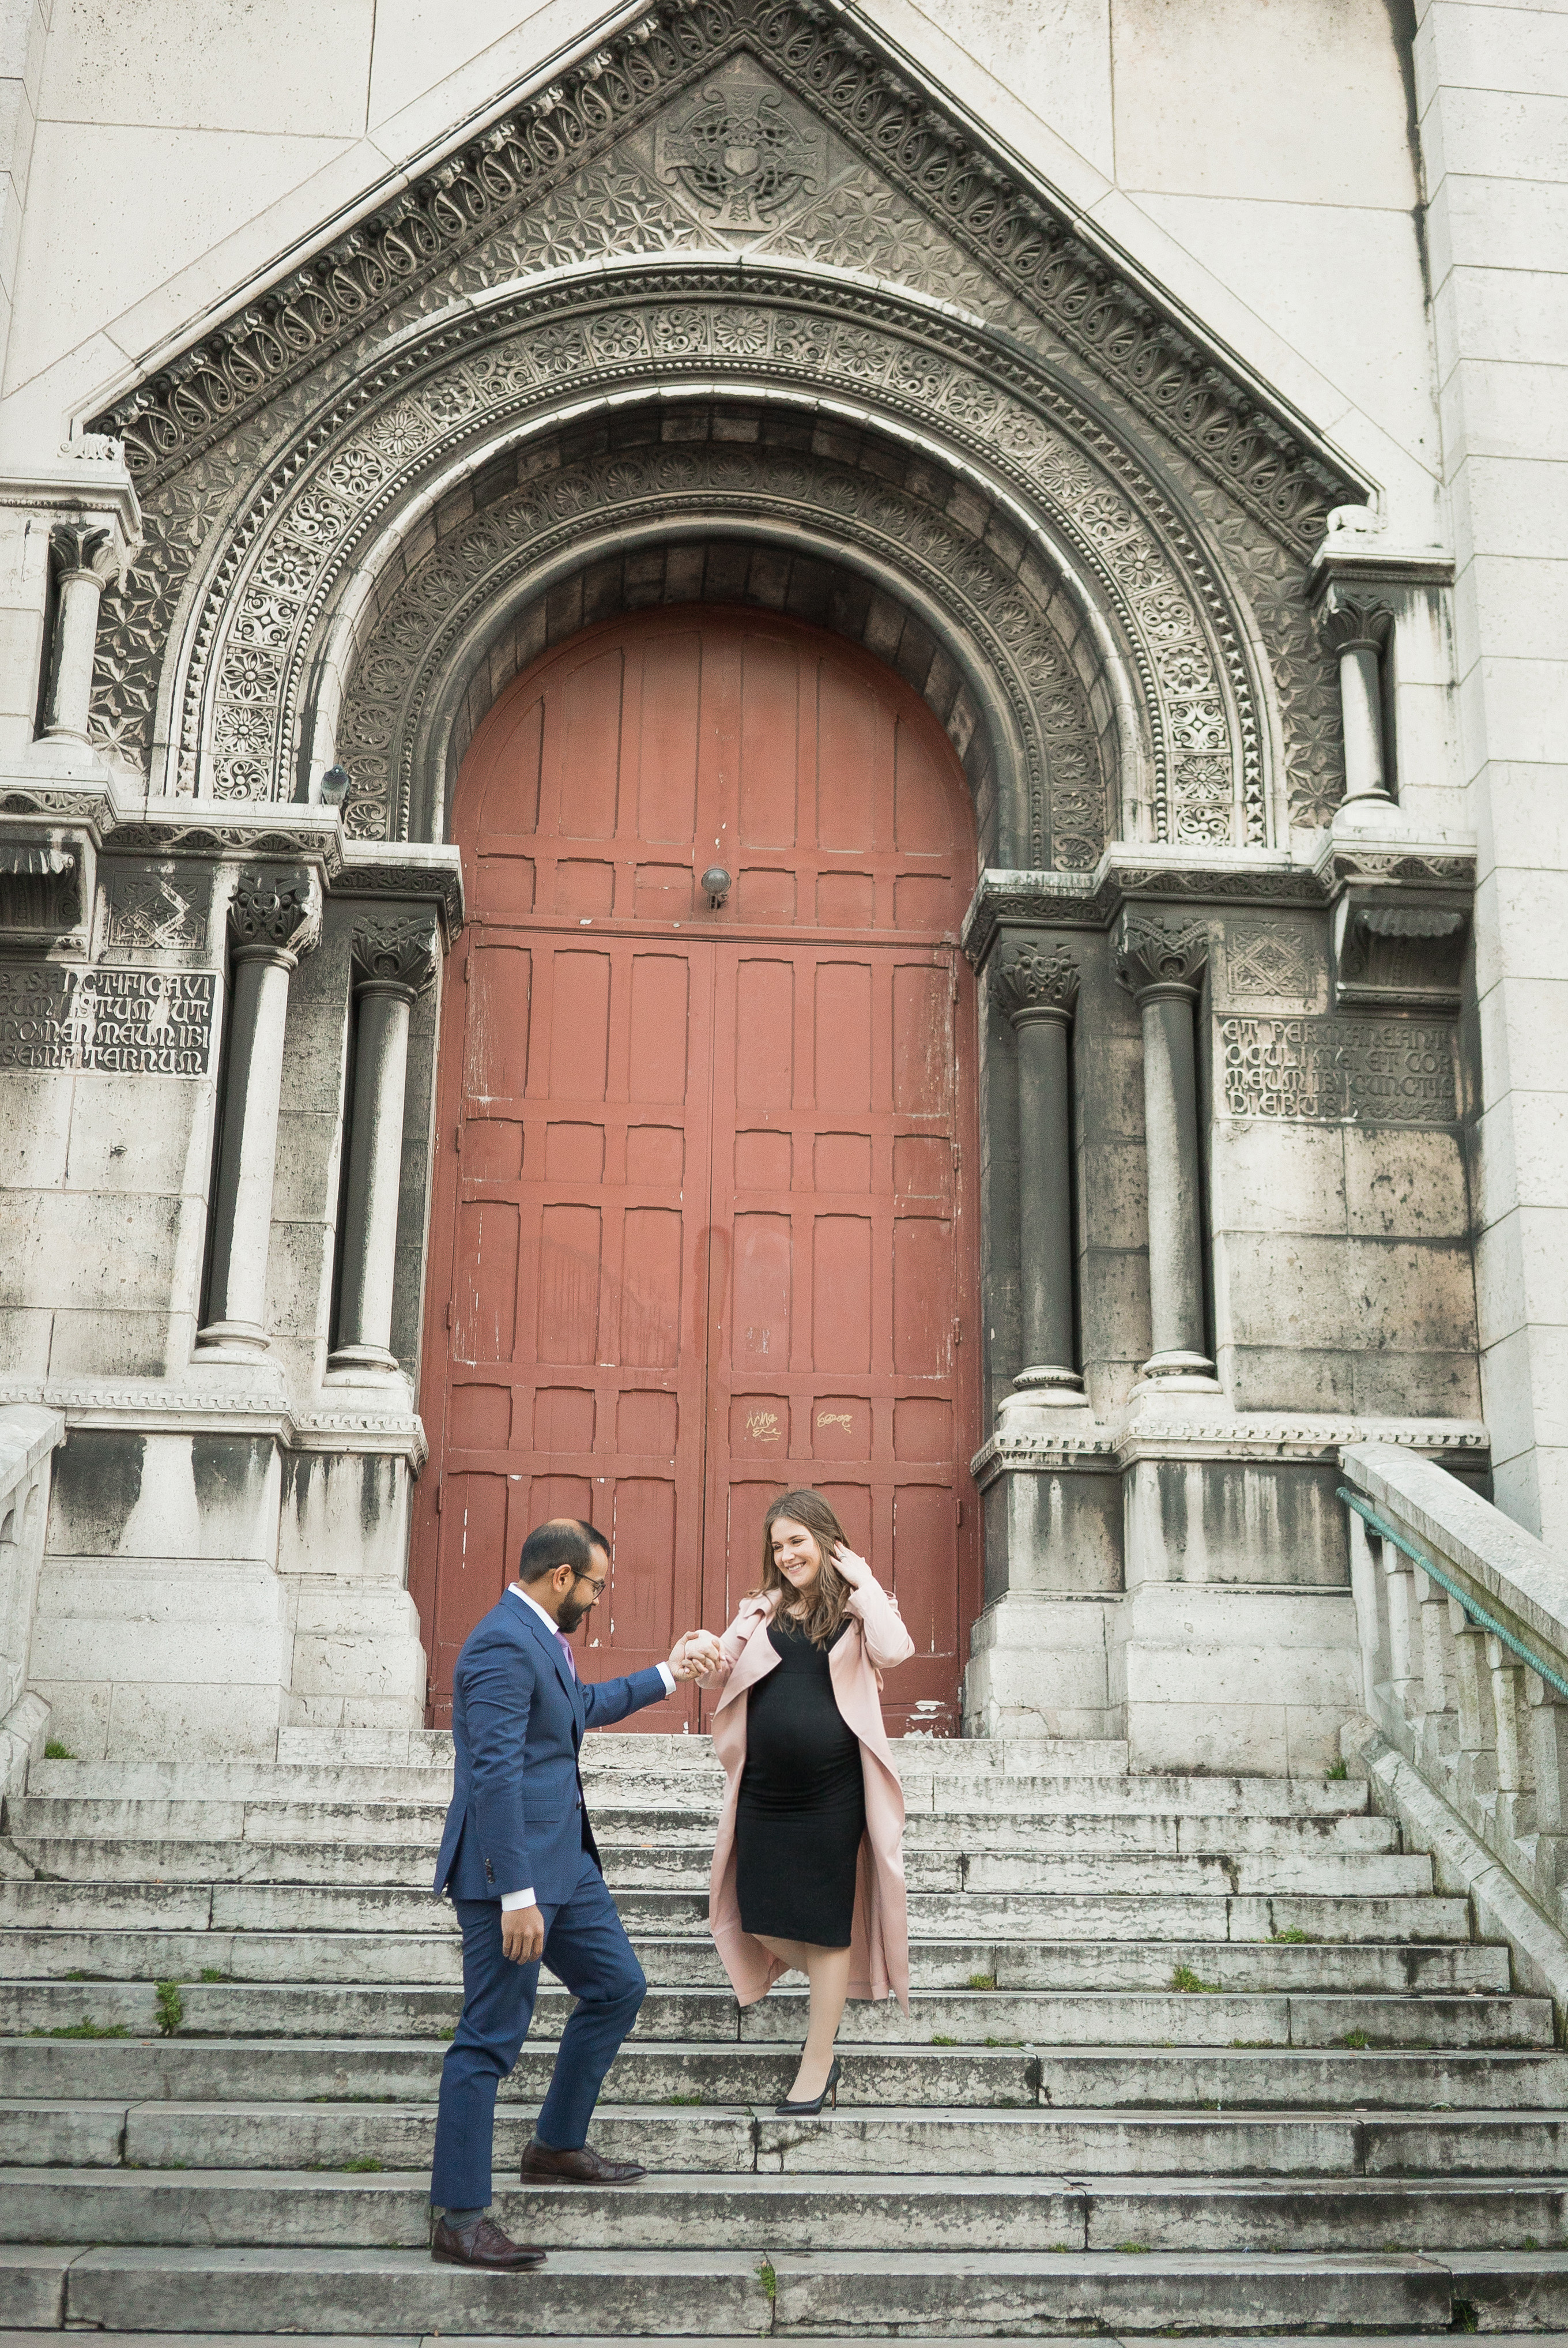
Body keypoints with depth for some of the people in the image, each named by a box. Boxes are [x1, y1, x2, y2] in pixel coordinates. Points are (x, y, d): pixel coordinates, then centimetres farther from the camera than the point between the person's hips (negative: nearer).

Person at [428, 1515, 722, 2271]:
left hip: (564, 1858, 11)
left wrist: (667, 1674, 35)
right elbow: (495, 1776, -25)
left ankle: (557, 2146, 32)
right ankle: (458, 2219, 4)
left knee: (618, 1987, 18)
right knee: (491, 2036, -5)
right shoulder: (502, 1646, -20)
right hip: (512, 1868, -11)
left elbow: (583, 1706, 32)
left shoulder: (539, 1639, 12)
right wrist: (517, 1895, -26)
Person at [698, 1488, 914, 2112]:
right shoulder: (765, 1610, 11)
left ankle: (818, 2062, 15)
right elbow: (718, 1674, 9)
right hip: (764, 1788, 4)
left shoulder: (855, 1609, 0)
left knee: (825, 1923, 3)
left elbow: (894, 1650, -20)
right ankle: (828, 1984, 35)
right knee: (759, 1918, 7)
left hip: (831, 1790, -4)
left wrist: (864, 1580, -12)